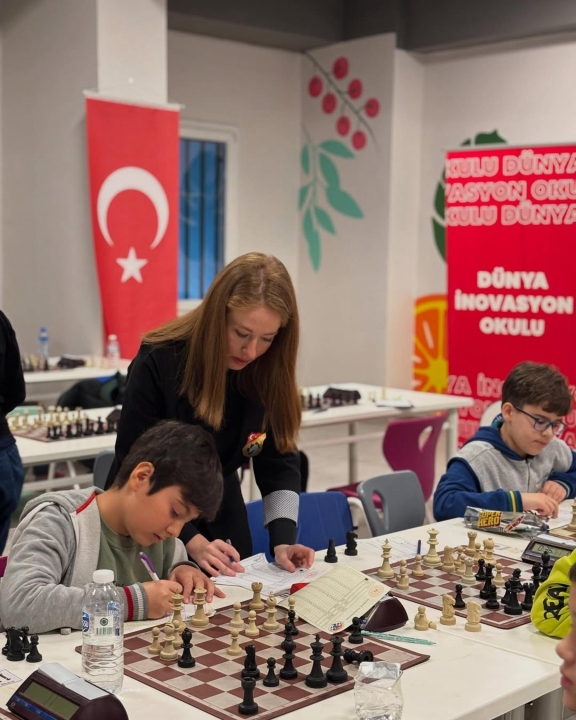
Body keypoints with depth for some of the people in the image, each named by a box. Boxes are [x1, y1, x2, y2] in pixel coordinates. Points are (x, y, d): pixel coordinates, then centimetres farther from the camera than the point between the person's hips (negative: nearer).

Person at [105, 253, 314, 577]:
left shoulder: (269, 371, -15)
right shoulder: (158, 362, -25)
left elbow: (279, 461, -8)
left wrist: (283, 539, -22)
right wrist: (191, 541, -28)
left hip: (220, 516, 4)